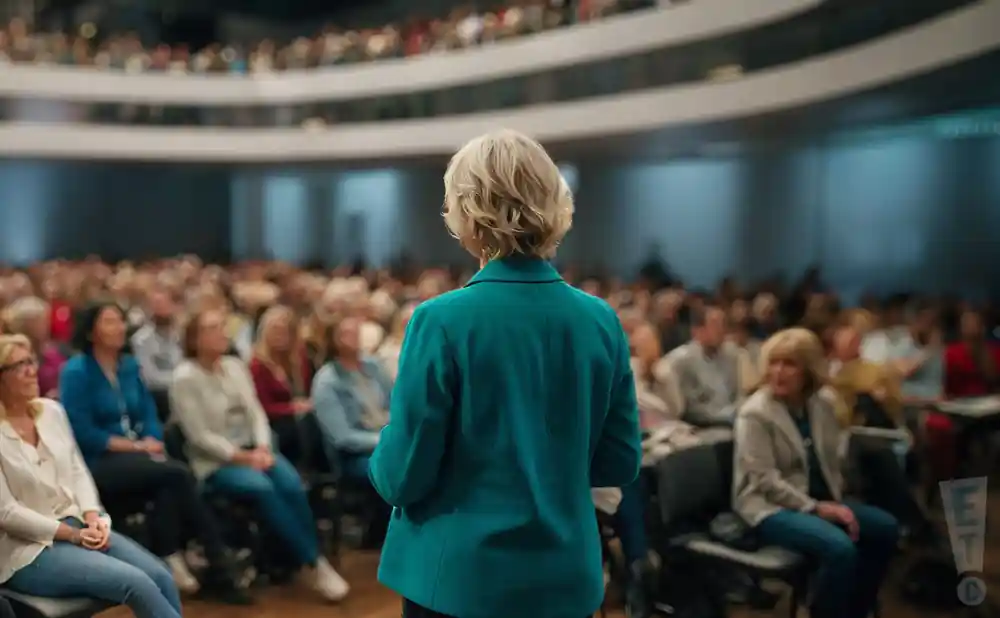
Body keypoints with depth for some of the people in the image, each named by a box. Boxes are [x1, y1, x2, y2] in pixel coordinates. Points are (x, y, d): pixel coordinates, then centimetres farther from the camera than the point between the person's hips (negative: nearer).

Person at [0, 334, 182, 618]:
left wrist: (92, 518, -7)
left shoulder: (52, 410, 6)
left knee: (161, 577, -13)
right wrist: (72, 535, -15)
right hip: (28, 550, -6)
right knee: (136, 582, -23)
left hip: (76, 525, 6)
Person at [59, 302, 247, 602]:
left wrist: (151, 441, -10)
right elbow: (83, 434, -13)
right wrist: (136, 446, -14)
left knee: (169, 487, -28)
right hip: (98, 464, -5)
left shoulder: (129, 366, 12)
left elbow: (149, 413, 11)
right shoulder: (76, 372, -8)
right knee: (178, 474, -26)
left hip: (137, 456, 5)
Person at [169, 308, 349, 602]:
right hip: (215, 462, -5)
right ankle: (315, 563, -22)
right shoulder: (185, 378, -10)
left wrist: (262, 449, -12)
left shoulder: (236, 366, 7)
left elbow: (255, 412, 5)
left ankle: (310, 560, -14)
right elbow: (200, 436, -14)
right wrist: (243, 457, -18)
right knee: (262, 487, -31)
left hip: (252, 449, 5)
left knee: (292, 484, -24)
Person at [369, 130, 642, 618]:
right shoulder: (601, 321, -4)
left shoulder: (442, 321, -17)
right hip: (565, 577, 4)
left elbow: (402, 476, -13)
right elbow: (620, 464, 4)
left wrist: (381, 464, 8)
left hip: (459, 577, -3)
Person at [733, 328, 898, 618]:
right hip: (770, 507, -8)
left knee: (885, 527, -6)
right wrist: (815, 508, -21)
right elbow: (764, 480, -20)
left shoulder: (823, 402, 4)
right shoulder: (754, 414, -16)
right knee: (840, 547, -29)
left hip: (819, 498, 8)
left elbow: (831, 459, 11)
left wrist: (833, 501, -5)